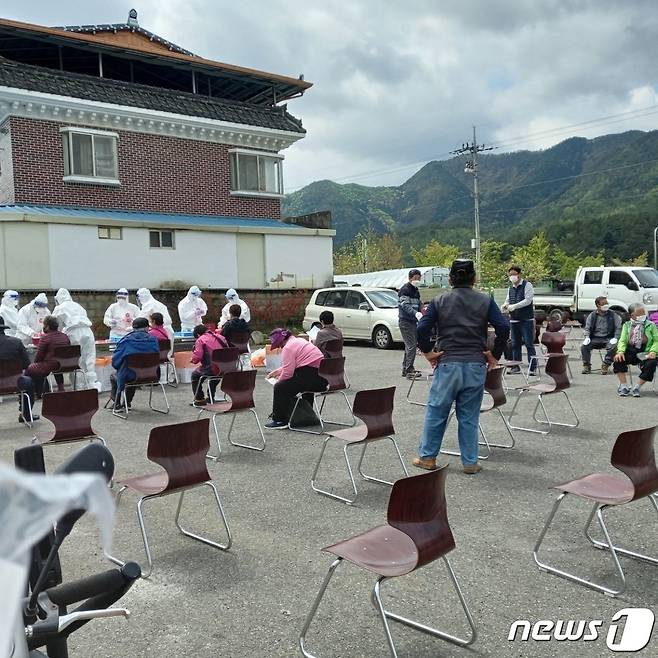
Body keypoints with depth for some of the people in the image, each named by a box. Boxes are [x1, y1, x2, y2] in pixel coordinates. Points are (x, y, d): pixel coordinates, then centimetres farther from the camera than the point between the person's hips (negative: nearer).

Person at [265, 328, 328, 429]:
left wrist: (278, 381, 5)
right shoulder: (299, 341, 22)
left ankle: (280, 420, 4)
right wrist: (277, 371, 36)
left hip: (312, 377, -10)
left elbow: (288, 372, -13)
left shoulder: (288, 348, -9)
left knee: (280, 388, -2)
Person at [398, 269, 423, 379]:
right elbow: (405, 305, -22)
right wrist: (416, 313, -36)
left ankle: (405, 369, 20)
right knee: (411, 346, -14)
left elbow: (419, 304, 23)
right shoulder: (405, 289, -11)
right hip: (405, 321, -9)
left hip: (413, 321, 9)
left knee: (410, 346, 13)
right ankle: (409, 370, -12)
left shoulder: (416, 290, 18)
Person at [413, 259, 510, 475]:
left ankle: (427, 457, 18)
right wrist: (494, 355, 3)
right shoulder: (485, 301, 3)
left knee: (436, 413, 10)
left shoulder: (439, 301, 2)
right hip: (476, 366, 1)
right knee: (469, 417, 9)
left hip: (447, 364, -1)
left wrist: (427, 352, 1)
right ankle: (470, 462, 15)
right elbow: (503, 328, -6)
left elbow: (422, 328, -10)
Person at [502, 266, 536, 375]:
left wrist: (514, 306, -23)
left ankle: (533, 367, -1)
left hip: (526, 319, -6)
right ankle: (516, 367, 19)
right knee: (515, 344, 11)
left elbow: (528, 300, -15)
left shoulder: (527, 285, -6)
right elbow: (508, 300, 19)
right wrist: (505, 305, -4)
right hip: (514, 320, 7)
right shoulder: (510, 288, 14)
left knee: (529, 344, -5)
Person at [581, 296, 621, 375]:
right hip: (595, 339, 1)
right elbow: (587, 328, 9)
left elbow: (618, 327, 1)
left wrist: (615, 338, -14)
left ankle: (605, 365, -12)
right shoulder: (592, 315, 8)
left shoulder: (613, 315, 5)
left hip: (608, 339, -1)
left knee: (613, 346, -33)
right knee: (584, 346, -25)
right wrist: (587, 337, -10)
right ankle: (587, 366, -5)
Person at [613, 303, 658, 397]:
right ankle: (623, 386, -12)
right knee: (618, 360, -27)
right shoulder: (627, 325, 9)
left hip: (645, 353, -1)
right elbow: (622, 340, 3)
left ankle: (637, 387, -12)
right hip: (630, 352, 1)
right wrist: (621, 351, -18)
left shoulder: (650, 325, 5)